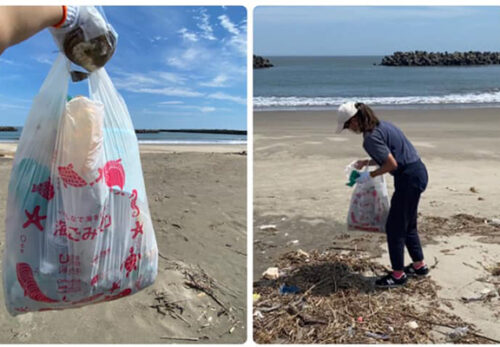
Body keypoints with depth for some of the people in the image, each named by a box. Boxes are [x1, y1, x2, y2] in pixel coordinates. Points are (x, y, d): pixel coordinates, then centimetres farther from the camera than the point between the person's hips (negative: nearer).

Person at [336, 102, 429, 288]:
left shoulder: (371, 138, -20)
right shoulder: (381, 125, 10)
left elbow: (392, 164, -21)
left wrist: (370, 175, -8)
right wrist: (367, 162, 15)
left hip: (409, 178, -10)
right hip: (418, 172, 10)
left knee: (394, 227, 1)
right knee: (407, 224, 21)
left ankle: (398, 274, 13)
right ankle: (419, 265, 35)